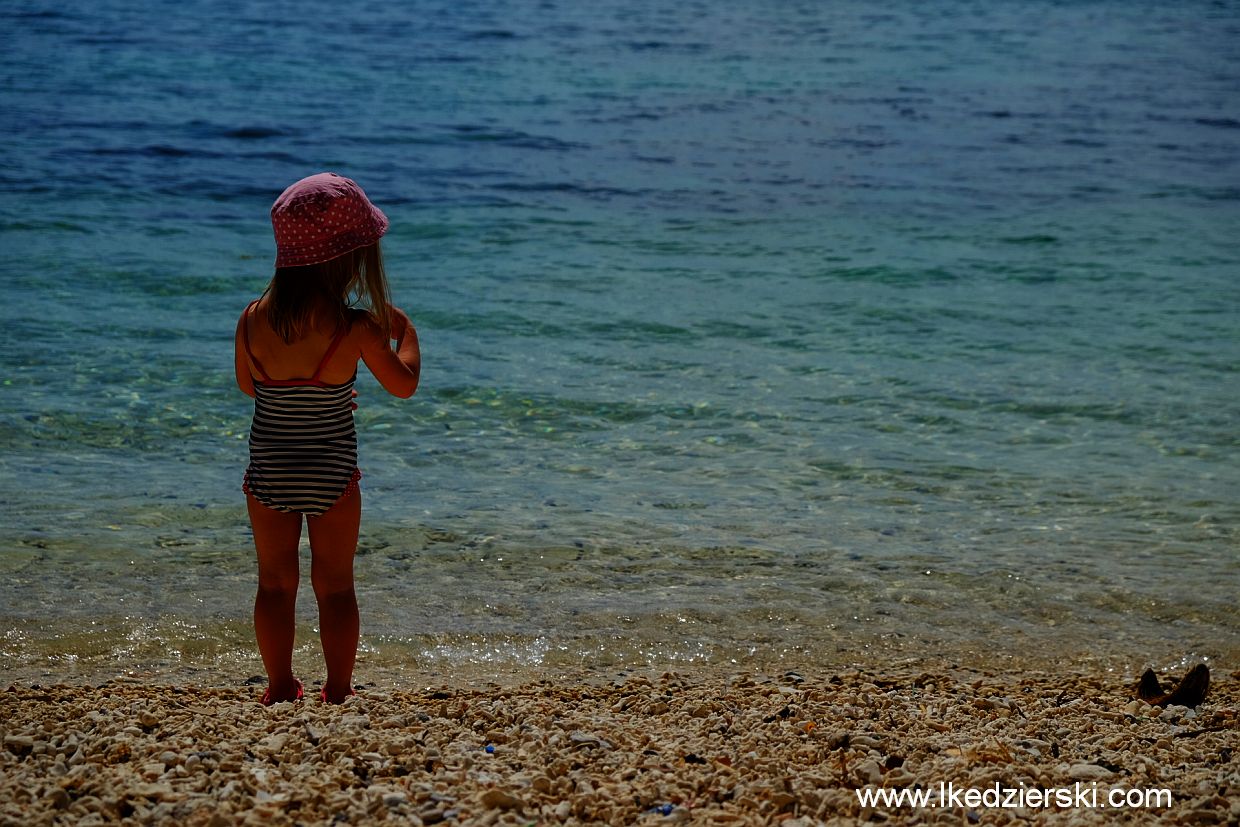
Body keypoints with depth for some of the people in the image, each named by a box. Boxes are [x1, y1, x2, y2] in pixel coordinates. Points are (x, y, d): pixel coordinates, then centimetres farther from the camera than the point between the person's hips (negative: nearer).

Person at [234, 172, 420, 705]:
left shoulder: (254, 320, -10)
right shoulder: (358, 327, -18)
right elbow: (403, 384, -5)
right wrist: (405, 332, 13)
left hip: (268, 475, 2)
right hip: (332, 475, -2)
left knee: (275, 584, 16)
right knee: (335, 586, 13)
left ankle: (280, 687, 25)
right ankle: (338, 691, 20)